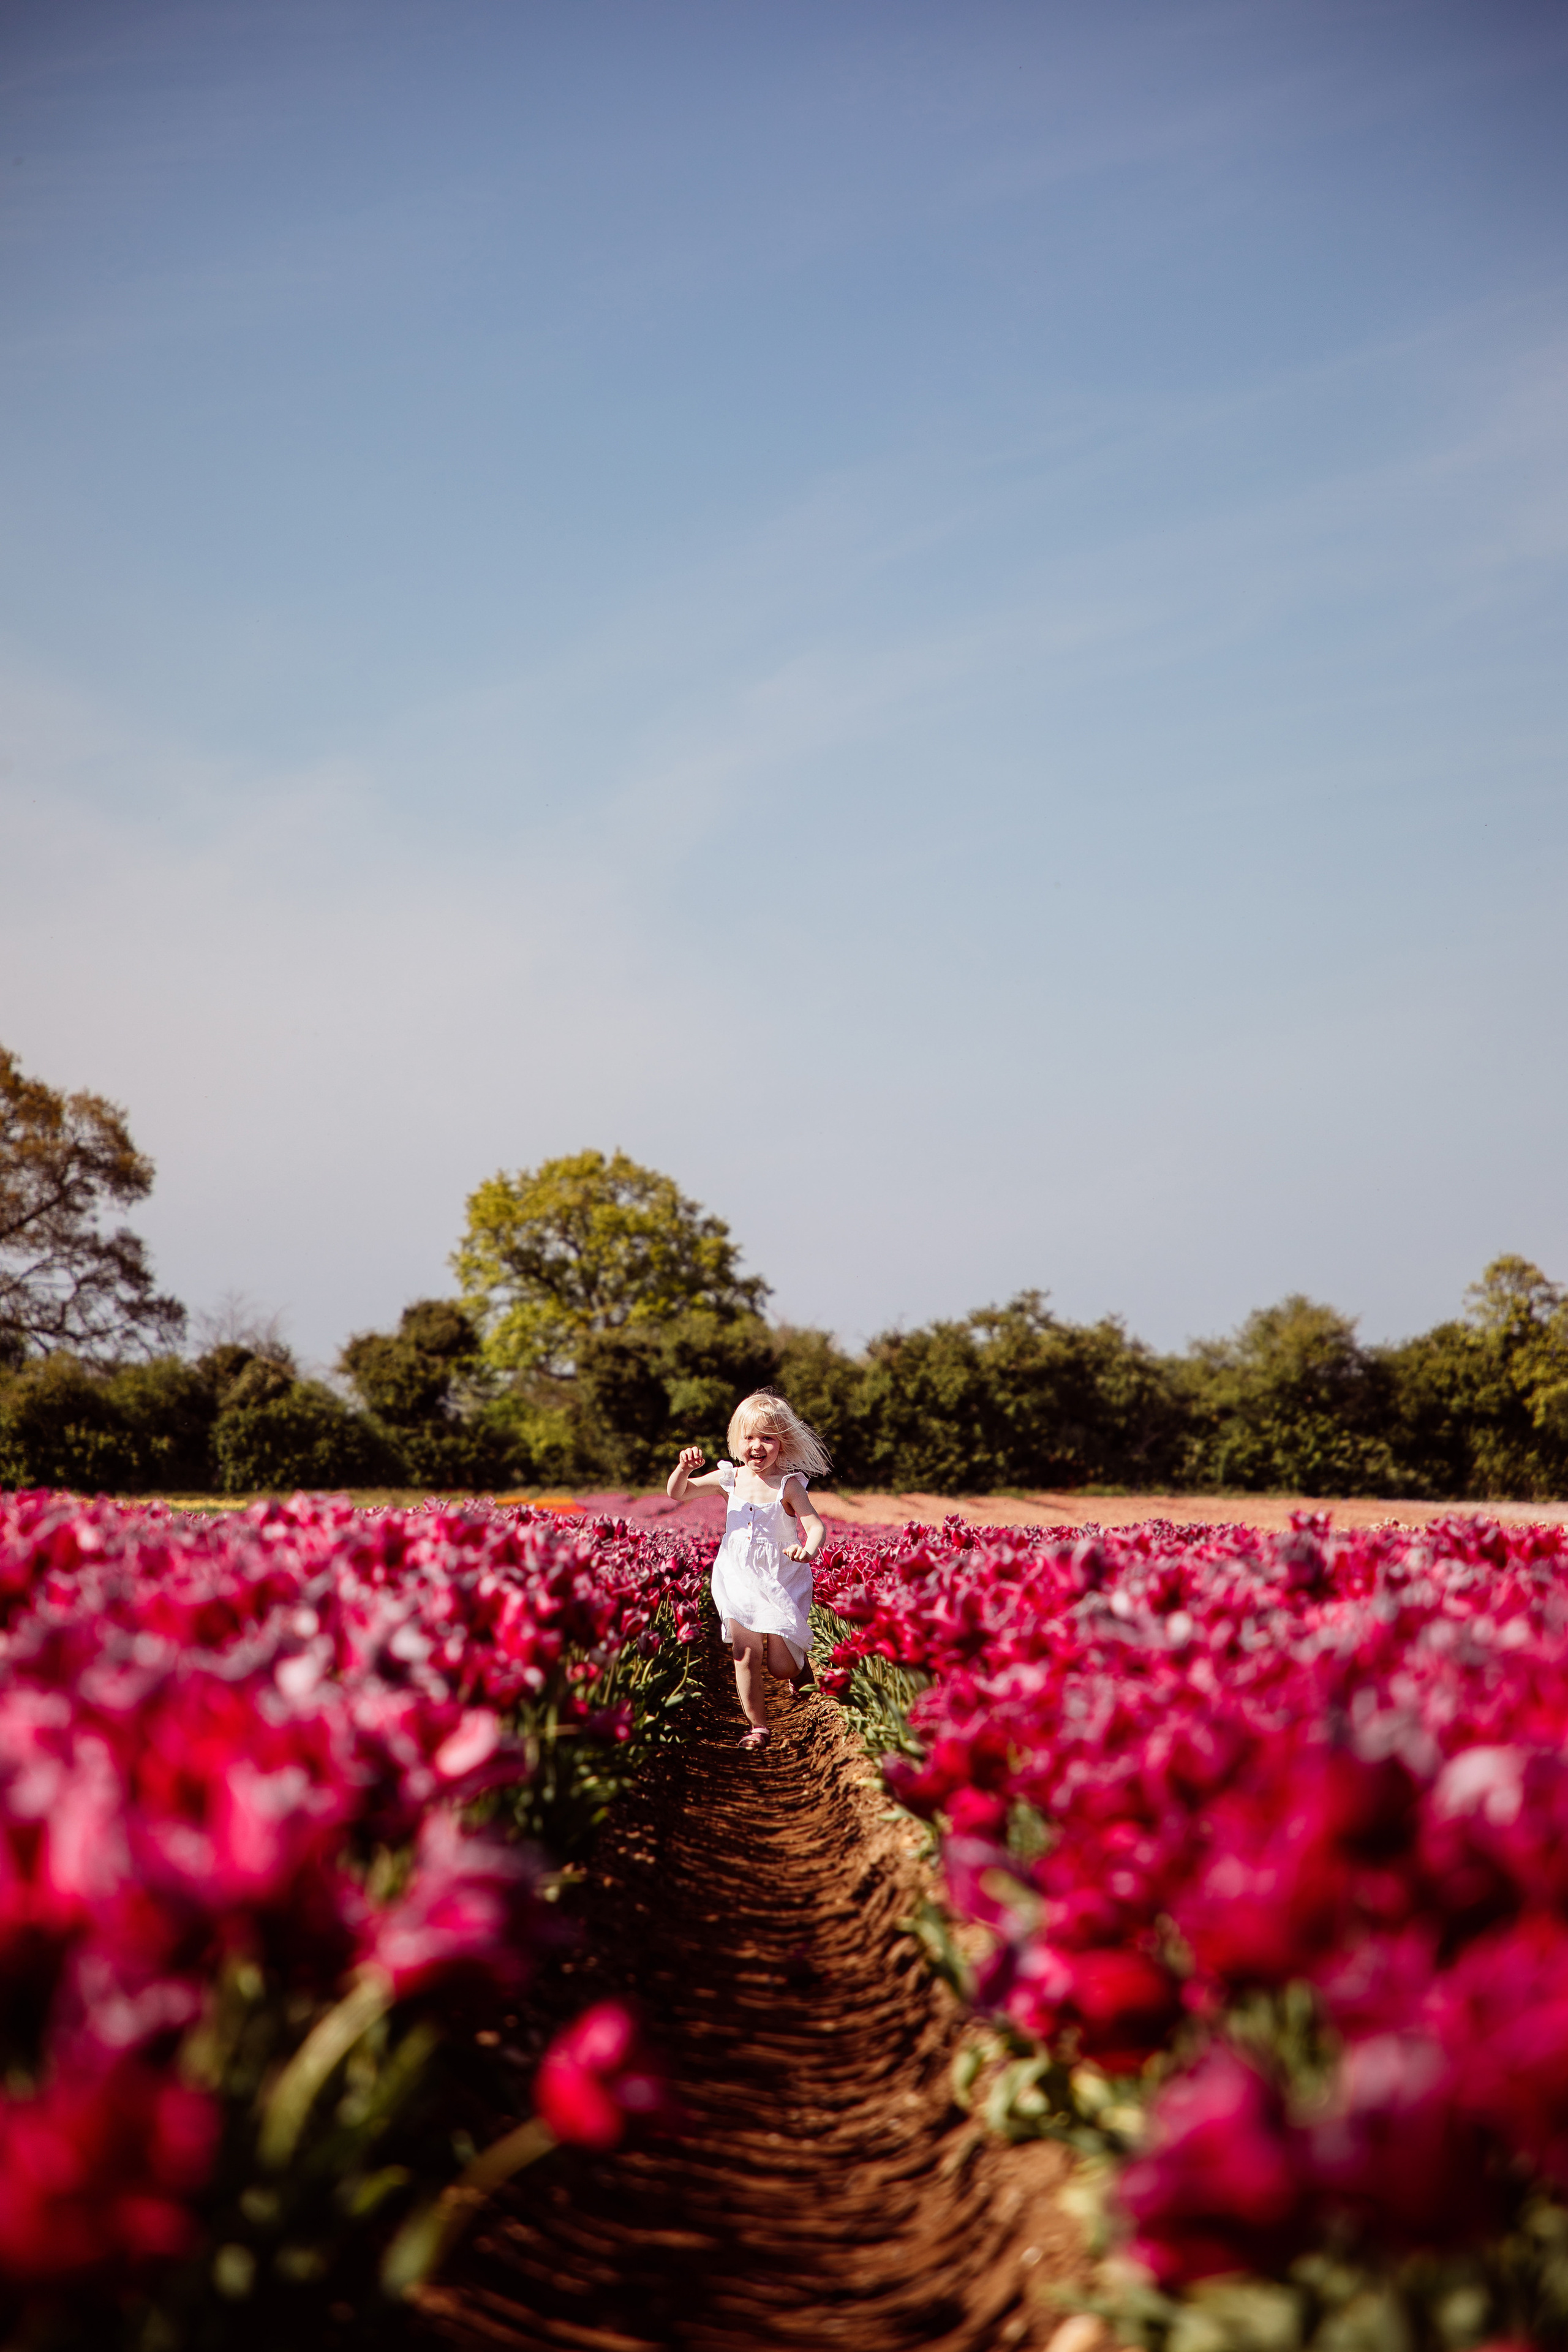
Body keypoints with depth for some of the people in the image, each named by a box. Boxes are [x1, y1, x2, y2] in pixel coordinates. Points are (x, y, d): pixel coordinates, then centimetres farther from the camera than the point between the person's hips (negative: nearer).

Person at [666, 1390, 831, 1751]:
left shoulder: (788, 1485, -13)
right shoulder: (730, 1478, -2)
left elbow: (816, 1525, -24)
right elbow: (676, 1493, 4)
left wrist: (809, 1549, -47)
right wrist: (685, 1468, -17)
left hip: (781, 1583, -3)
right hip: (739, 1582, 3)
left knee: (780, 1666, -2)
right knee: (746, 1655, -3)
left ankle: (800, 1661, 35)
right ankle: (757, 1725, 12)